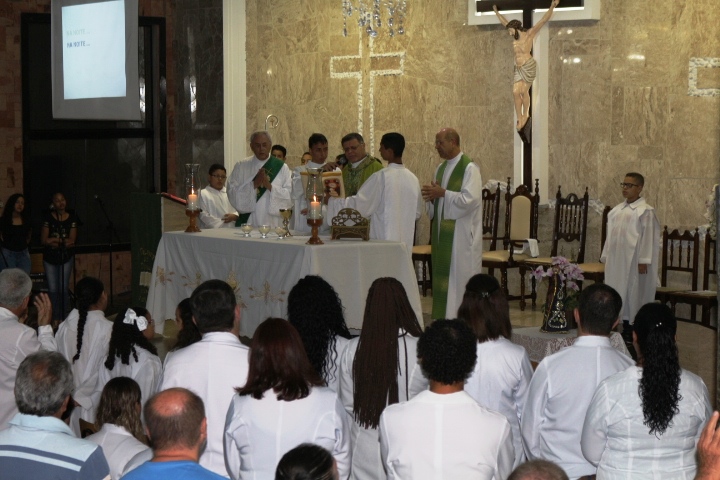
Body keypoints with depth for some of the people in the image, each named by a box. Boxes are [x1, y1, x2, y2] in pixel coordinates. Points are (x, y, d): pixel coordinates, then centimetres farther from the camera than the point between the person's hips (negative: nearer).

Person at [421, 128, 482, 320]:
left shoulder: (469, 168, -9)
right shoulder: (441, 169, 16)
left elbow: (470, 199, -19)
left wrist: (443, 193, -18)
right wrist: (432, 196, -2)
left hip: (461, 234, -8)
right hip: (443, 232, 8)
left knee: (459, 277, -7)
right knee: (442, 277, 7)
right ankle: (444, 317, 12)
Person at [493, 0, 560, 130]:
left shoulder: (529, 33, -6)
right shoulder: (516, 35, 11)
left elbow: (543, 20, -14)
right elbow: (505, 23, 27)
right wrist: (497, 12, 38)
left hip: (529, 66, -7)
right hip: (518, 67, 7)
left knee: (524, 91, -6)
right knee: (516, 92, -3)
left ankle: (525, 115, 12)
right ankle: (519, 119, 2)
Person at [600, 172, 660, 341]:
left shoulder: (645, 211, -6)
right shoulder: (617, 210, 14)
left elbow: (648, 236, -10)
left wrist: (643, 261, -15)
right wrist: (605, 256, 13)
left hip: (633, 260, -7)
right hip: (616, 260, 7)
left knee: (633, 291, -2)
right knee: (618, 292, 7)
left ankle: (633, 332, 3)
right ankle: (625, 328, 15)